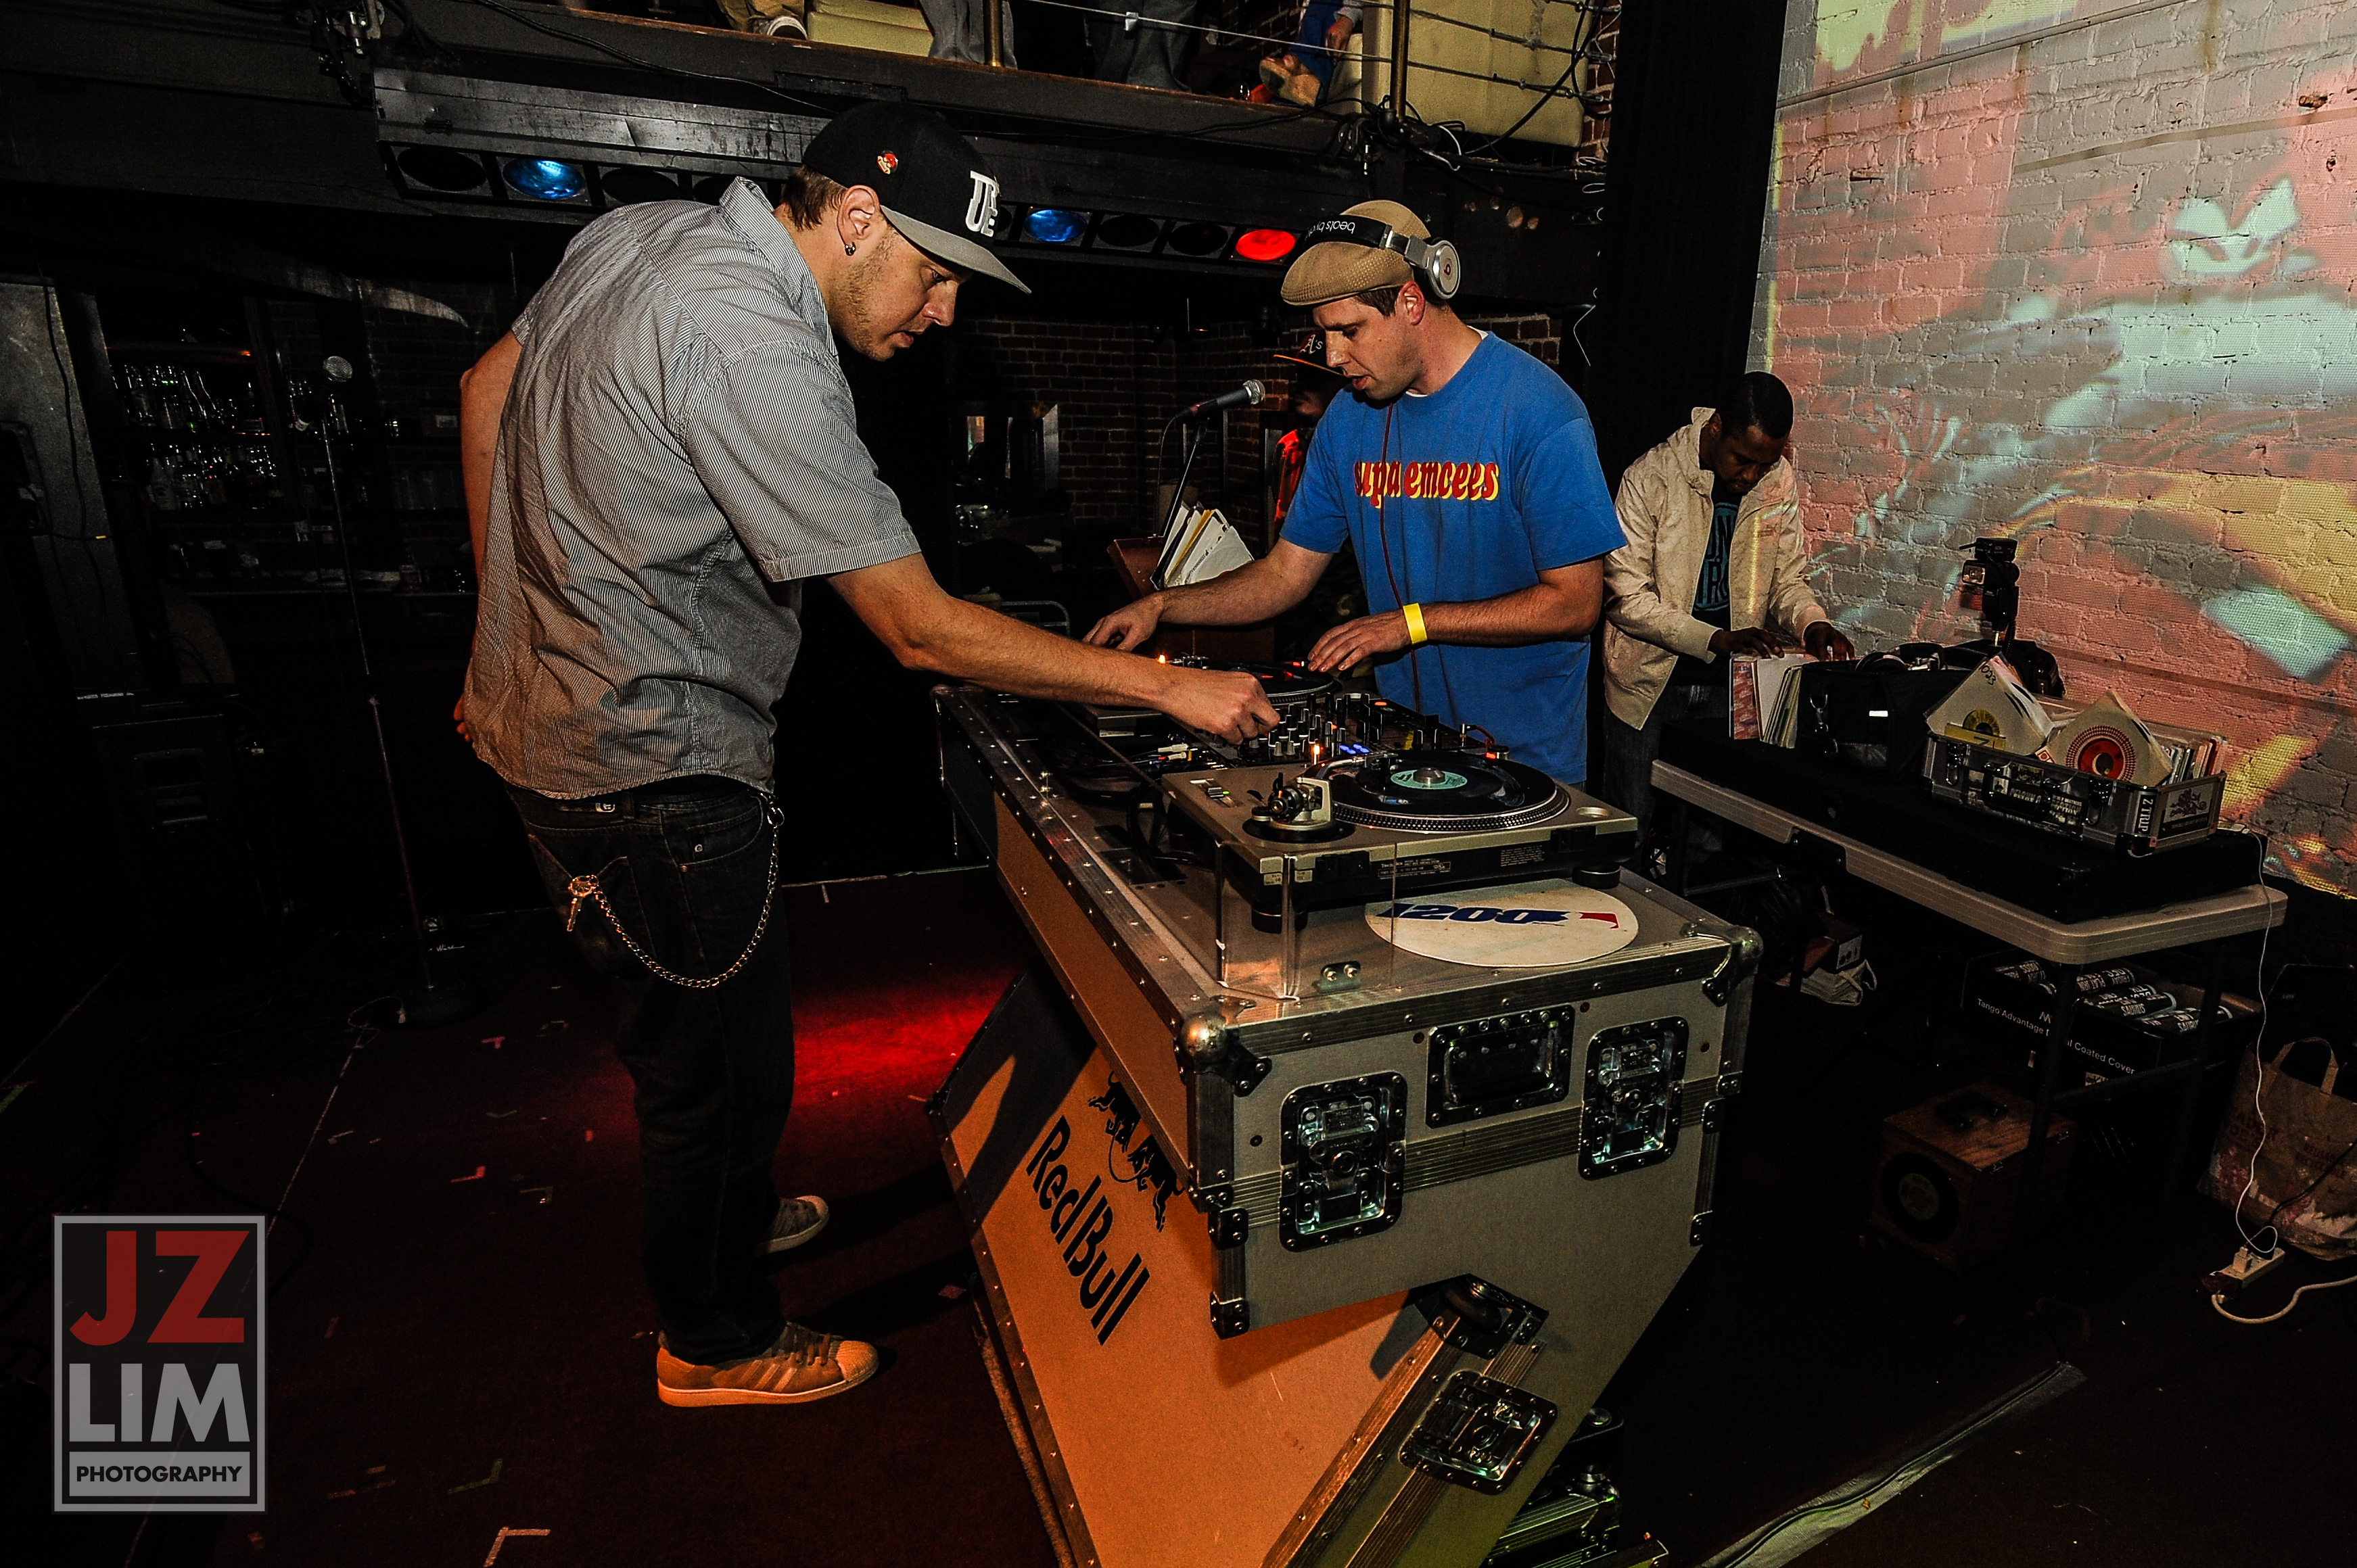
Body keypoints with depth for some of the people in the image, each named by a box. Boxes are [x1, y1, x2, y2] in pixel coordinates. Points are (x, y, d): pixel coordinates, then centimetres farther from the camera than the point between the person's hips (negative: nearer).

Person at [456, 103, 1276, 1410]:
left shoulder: (642, 230, 5)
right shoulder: (753, 349, -26)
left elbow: (487, 386, 16)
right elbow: (923, 631, -28)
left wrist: (517, 613, 20)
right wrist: (1169, 687, -22)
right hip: (651, 773, -10)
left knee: (703, 1025, 25)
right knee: (721, 1058, 9)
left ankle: (729, 1216, 49)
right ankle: (717, 1343, 32)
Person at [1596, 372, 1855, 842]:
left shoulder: (1779, 482, -1)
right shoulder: (1651, 479, -15)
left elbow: (1785, 577, 9)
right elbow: (1626, 598, -17)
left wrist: (1812, 624, -14)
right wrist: (1718, 639, -25)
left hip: (1730, 685, 4)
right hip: (1649, 681, -3)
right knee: (1631, 828, 5)